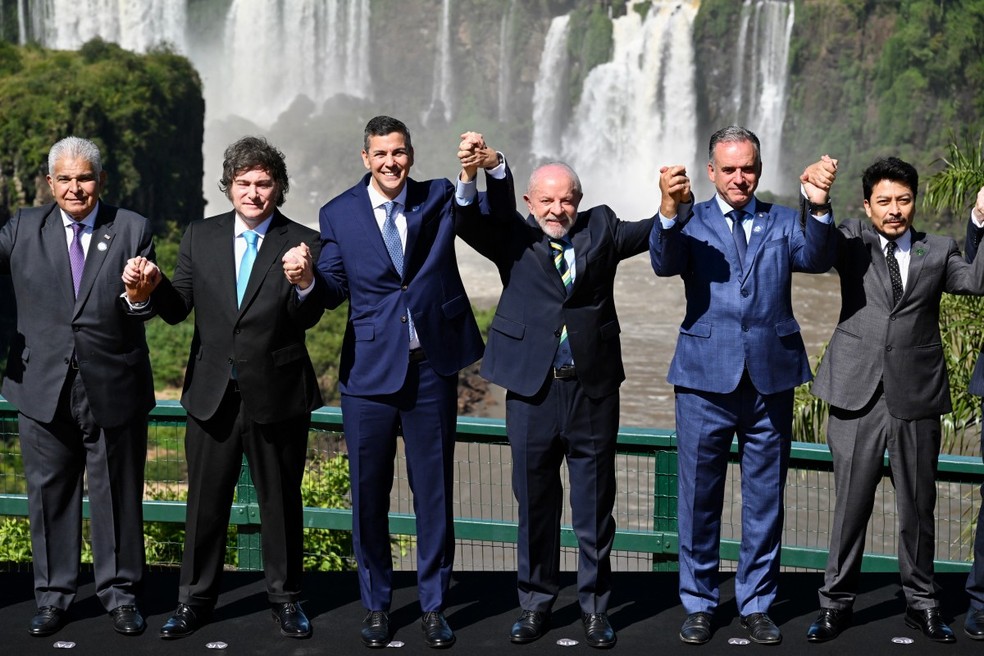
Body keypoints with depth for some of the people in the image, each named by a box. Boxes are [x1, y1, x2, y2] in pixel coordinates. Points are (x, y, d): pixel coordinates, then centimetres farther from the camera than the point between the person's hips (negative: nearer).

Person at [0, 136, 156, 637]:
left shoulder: (132, 229, 2)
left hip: (113, 388, -1)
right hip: (43, 387, 1)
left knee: (117, 493, 9)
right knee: (49, 493, 11)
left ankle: (120, 591, 24)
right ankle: (54, 594, 25)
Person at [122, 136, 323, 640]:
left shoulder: (302, 243, -5)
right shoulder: (200, 238, 4)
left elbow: (307, 319, -14)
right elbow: (178, 309, 3)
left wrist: (303, 279, -34)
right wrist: (150, 286, -17)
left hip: (277, 395, -2)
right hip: (212, 394, 2)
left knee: (281, 500, 11)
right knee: (205, 501, 12)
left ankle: (285, 598, 26)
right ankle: (194, 600, 25)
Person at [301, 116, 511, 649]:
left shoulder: (438, 199, 5)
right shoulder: (340, 214, 2)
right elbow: (333, 291, 1)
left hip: (431, 369, 1)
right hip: (369, 370, 0)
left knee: (434, 491, 8)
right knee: (368, 494, 7)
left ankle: (433, 605, 20)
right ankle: (376, 605, 23)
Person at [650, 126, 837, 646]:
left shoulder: (782, 222, 10)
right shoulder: (691, 223, 5)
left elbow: (815, 259, -10)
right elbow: (664, 264, -16)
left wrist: (819, 207, -29)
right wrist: (668, 211, -35)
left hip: (771, 376, 2)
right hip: (707, 376, -1)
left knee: (765, 498, 9)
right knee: (699, 495, 6)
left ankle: (756, 604, 22)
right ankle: (699, 603, 20)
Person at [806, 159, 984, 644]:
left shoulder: (937, 251, 9)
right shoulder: (852, 242, 7)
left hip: (916, 396, 1)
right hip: (858, 393, -1)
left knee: (918, 507, 10)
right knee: (851, 504, 5)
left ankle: (921, 603, 24)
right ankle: (837, 601, 17)